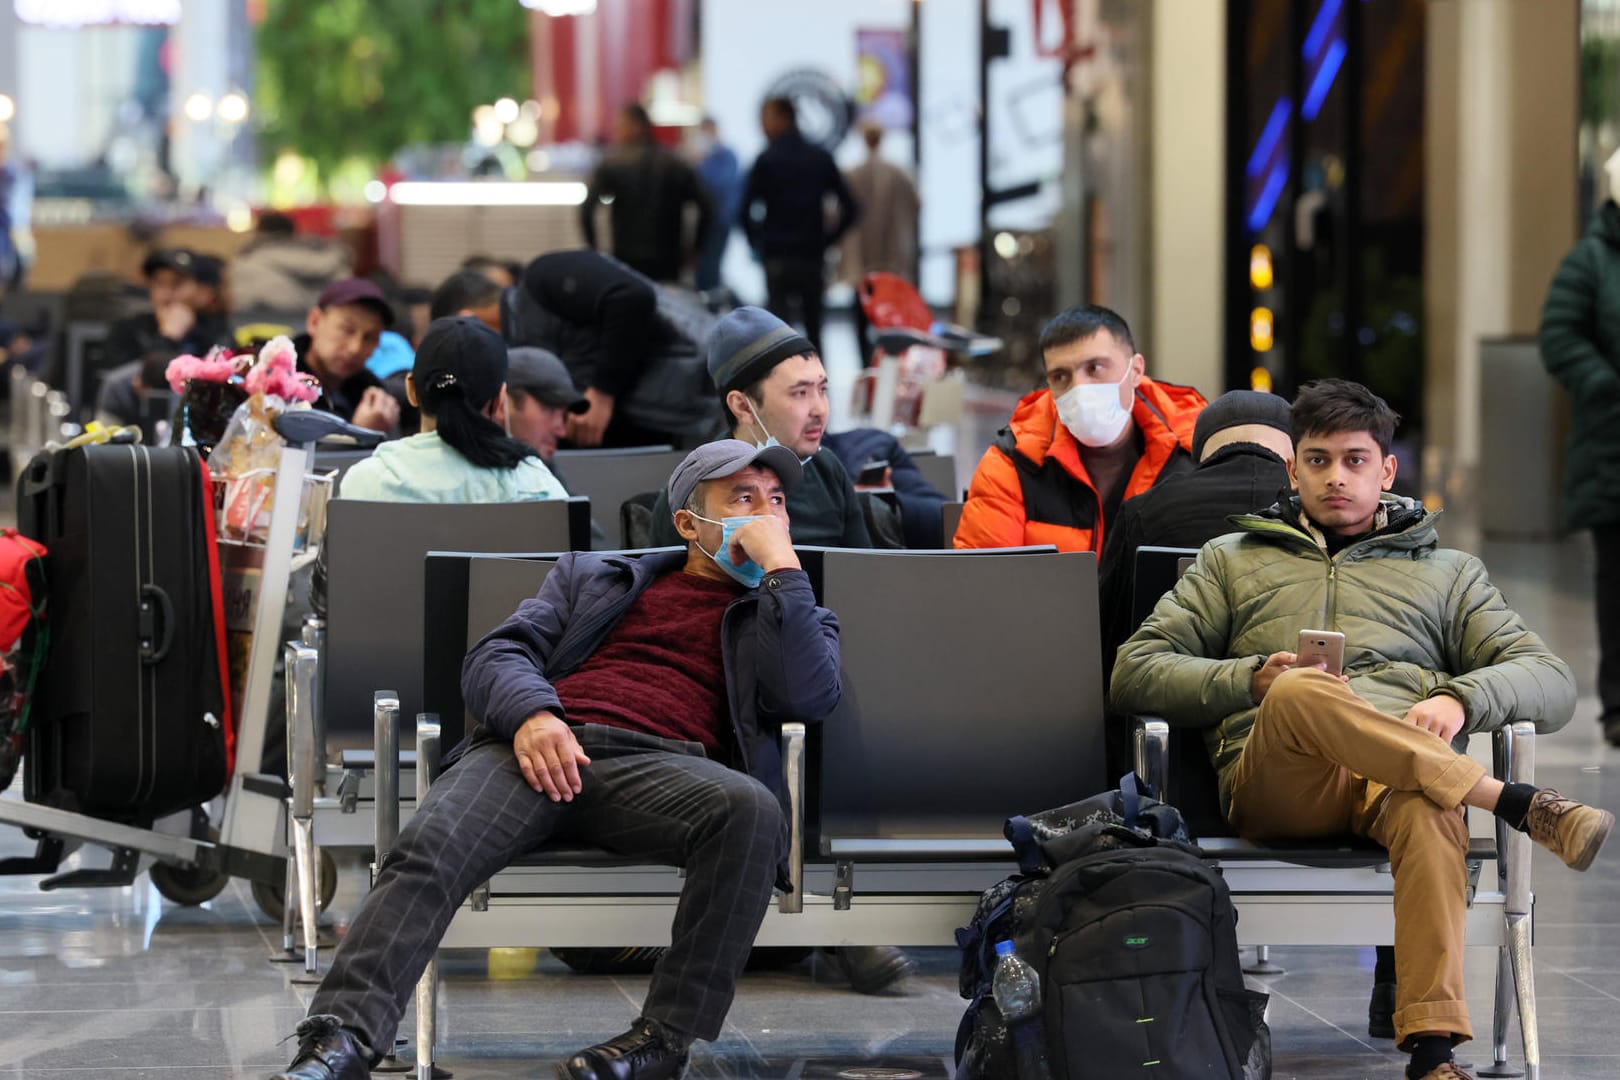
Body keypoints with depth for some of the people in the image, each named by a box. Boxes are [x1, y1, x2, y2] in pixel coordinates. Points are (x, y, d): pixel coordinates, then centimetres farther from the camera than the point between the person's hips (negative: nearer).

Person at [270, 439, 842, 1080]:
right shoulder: (591, 576, 31)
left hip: (657, 765, -1)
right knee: (427, 851, -30)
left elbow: (810, 699, 5)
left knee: (750, 807, -37)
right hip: (544, 744, 1)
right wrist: (530, 715, -7)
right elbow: (496, 655, 16)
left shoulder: (785, 613, 27)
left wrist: (781, 563, 4)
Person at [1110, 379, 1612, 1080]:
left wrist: (1462, 698, -8)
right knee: (1300, 695, -38)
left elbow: (1552, 682, 16)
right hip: (1273, 780, 0)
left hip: (1403, 777, 0)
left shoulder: (1448, 571, 28)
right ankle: (1517, 805, -39)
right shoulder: (1233, 560, 29)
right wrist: (1254, 679, -3)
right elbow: (1134, 674, 16)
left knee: (1427, 811, -40)